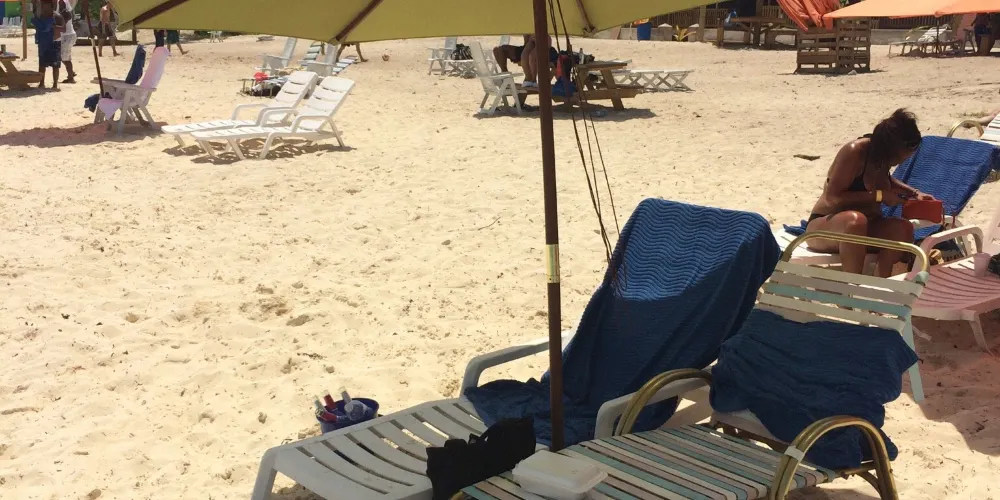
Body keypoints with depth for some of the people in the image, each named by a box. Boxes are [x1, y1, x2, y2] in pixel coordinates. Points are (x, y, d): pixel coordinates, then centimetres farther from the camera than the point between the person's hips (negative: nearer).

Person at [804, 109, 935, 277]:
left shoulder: (880, 155, 2)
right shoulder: (854, 152, -20)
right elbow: (832, 197, -25)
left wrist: (914, 193, 11)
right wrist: (878, 196, -23)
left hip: (863, 231, 7)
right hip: (825, 228, -7)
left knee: (903, 228, -22)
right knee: (855, 219, -40)